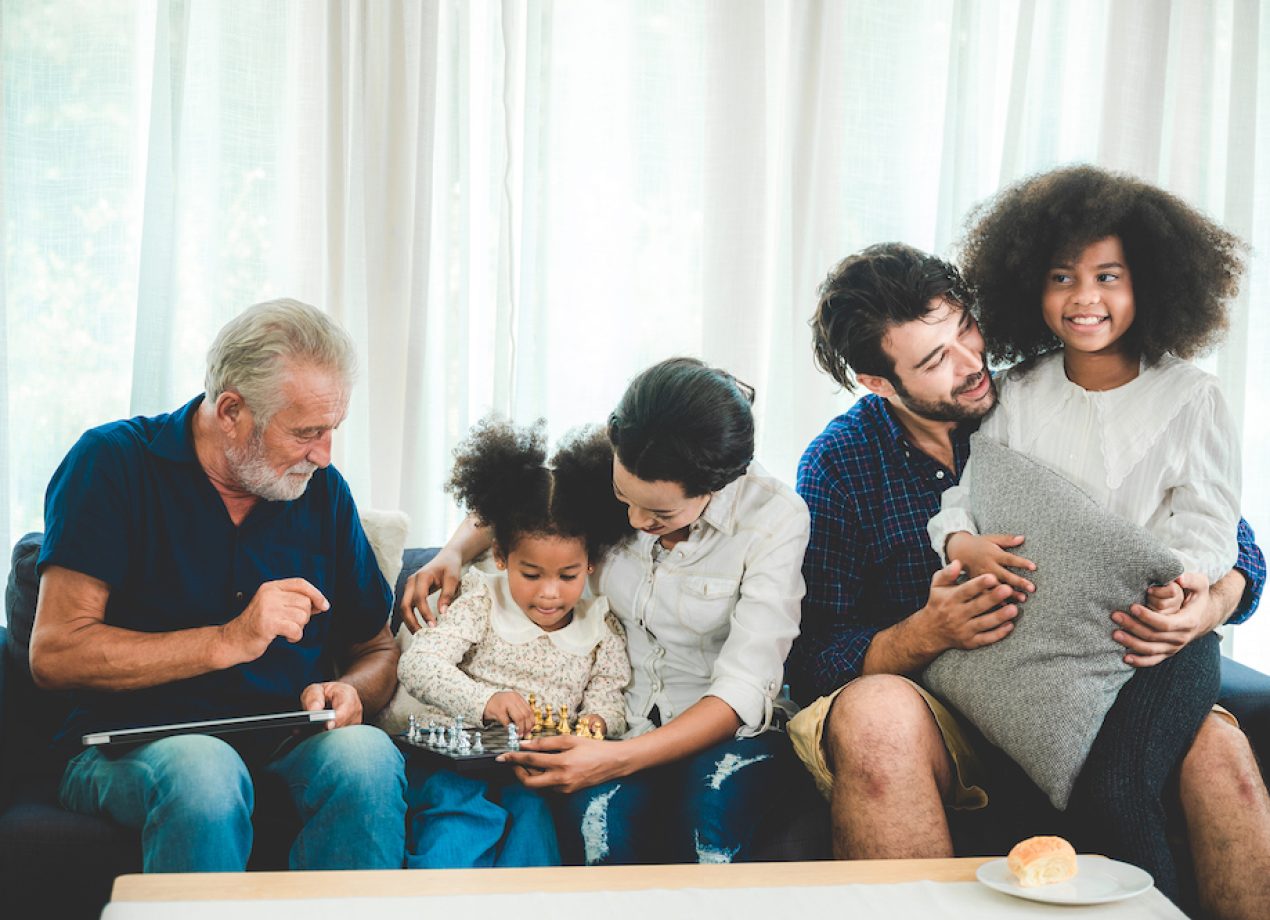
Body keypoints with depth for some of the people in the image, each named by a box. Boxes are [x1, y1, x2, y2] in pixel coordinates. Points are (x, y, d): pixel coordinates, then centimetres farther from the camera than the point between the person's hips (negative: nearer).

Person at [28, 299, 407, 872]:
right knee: (204, 771, -38)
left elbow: (377, 651, 18)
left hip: (285, 750, 4)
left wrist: (349, 691, -7)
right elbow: (54, 655, -12)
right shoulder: (114, 464, -3)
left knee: (366, 752, -30)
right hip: (132, 749, -3)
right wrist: (229, 642, -18)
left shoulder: (322, 490, 10)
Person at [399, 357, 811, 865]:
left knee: (713, 797, -37)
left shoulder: (774, 517, -17)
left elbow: (742, 693, -20)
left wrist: (621, 757, -32)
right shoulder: (603, 479, -7)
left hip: (730, 733, -2)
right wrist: (453, 554, -6)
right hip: (624, 723, 2)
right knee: (594, 815, -33)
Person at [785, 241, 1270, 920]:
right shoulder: (839, 463, -1)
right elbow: (813, 665, -6)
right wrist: (928, 631, -24)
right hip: (934, 717, -1)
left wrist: (1211, 605, -18)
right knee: (876, 714, -35)